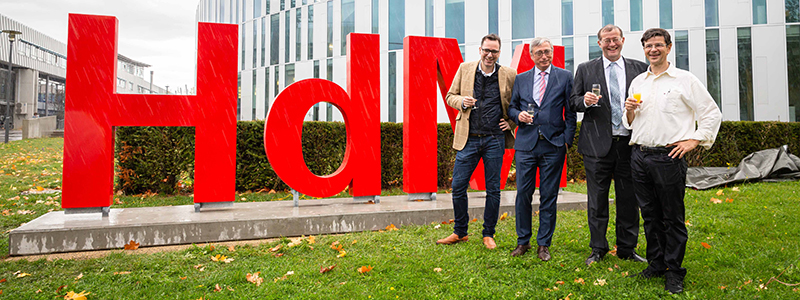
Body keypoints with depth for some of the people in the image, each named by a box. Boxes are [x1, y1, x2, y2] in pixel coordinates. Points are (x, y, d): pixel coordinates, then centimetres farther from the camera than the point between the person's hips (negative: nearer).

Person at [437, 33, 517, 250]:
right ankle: (460, 232, 20)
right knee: (458, 186, 2)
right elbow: (450, 96, 11)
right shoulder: (465, 69, 4)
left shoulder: (509, 75, 2)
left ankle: (488, 234, 23)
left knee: (493, 190, 6)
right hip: (469, 138, 1)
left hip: (495, 139, -1)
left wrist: (511, 122, 2)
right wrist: (462, 101, -10)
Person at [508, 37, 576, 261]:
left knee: (549, 196, 4)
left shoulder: (565, 77, 6)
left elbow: (571, 112, 5)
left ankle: (544, 244, 16)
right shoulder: (521, 79, 11)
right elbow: (512, 106, 17)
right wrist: (518, 115, -6)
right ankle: (523, 241, 18)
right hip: (526, 144, 1)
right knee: (523, 194, 2)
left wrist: (567, 140, -3)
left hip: (553, 145, -1)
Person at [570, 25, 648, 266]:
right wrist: (584, 101, -15)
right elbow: (573, 101, 5)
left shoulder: (639, 69, 10)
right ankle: (598, 249, 18)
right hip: (597, 144, -1)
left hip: (629, 144, 2)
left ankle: (627, 248, 24)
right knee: (597, 199, 5)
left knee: (629, 199, 9)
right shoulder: (585, 69, 6)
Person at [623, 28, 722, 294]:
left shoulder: (685, 80, 1)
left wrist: (693, 141, -6)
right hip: (639, 155, 5)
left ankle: (674, 271, 13)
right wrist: (629, 111, 0)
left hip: (669, 156, -4)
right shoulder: (637, 82, 15)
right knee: (650, 215, 11)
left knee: (673, 217, 1)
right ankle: (656, 264, 24)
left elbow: (712, 114, 3)